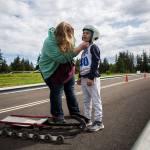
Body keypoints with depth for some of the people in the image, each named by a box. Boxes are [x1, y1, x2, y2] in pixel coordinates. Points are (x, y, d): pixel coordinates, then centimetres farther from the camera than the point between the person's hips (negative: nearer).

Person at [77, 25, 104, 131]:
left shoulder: (94, 47, -6)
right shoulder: (84, 49, 20)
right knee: (86, 100, 13)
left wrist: (91, 77, -21)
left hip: (92, 78, -9)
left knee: (96, 100, -4)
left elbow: (95, 63, -15)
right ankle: (87, 120, 22)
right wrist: (80, 77, 21)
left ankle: (98, 122, 2)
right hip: (84, 78, 9)